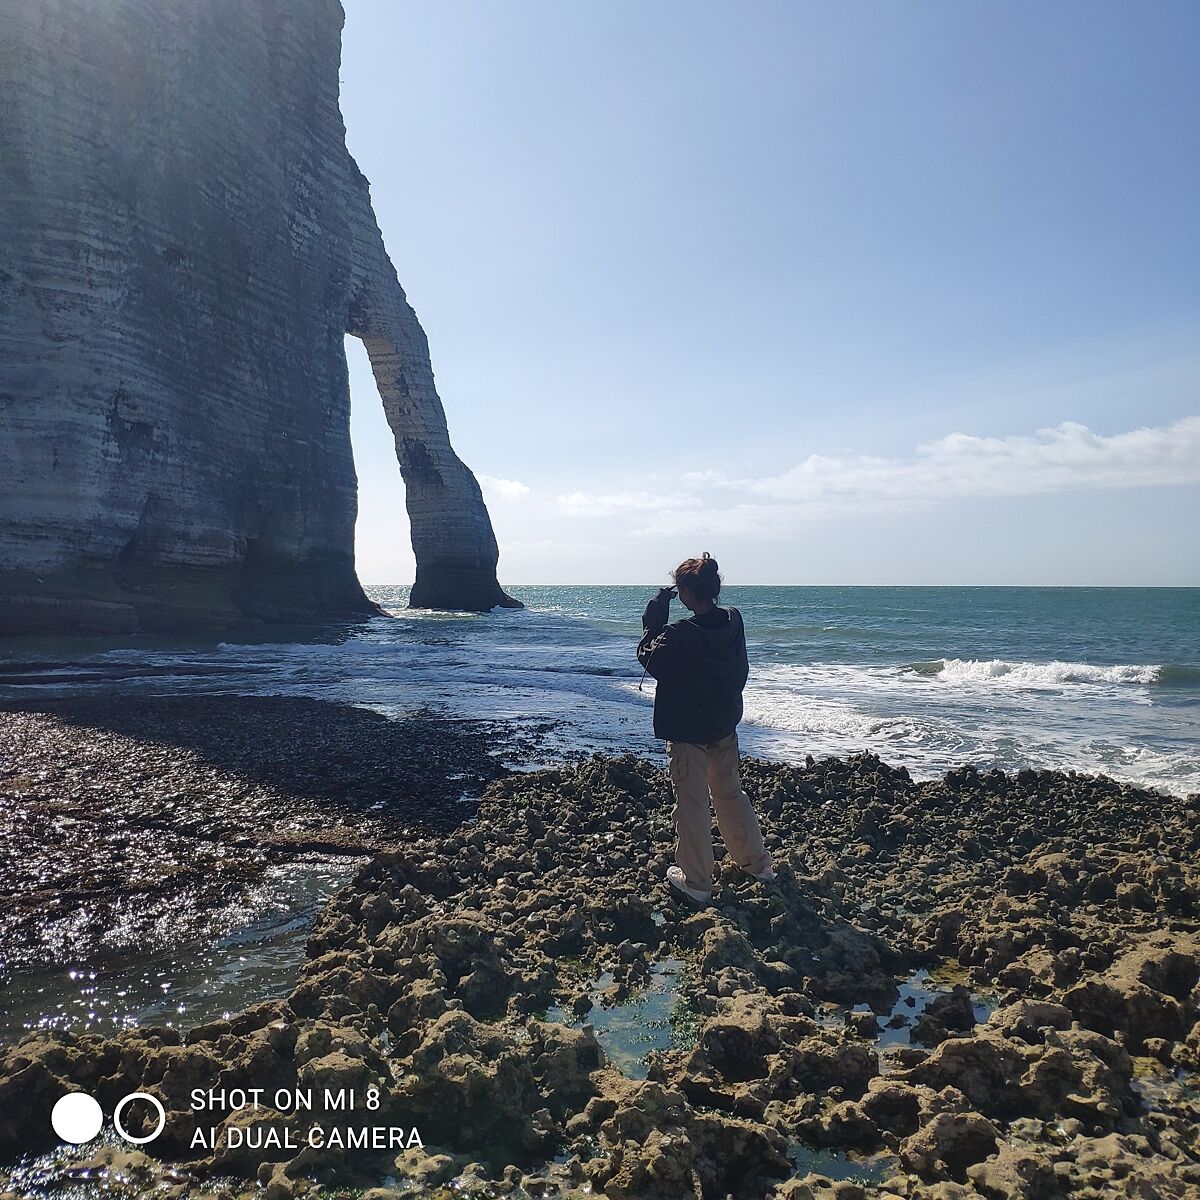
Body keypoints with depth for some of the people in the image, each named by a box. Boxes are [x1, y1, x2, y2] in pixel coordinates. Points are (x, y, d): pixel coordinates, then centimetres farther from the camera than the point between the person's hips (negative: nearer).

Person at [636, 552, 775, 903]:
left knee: (691, 804, 7)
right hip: (724, 727, 6)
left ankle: (696, 881, 18)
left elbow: (648, 657, -7)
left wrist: (654, 621, -5)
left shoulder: (678, 635, -26)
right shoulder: (734, 622, -9)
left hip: (686, 732, -6)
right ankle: (757, 862, 35)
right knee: (730, 794, 23)